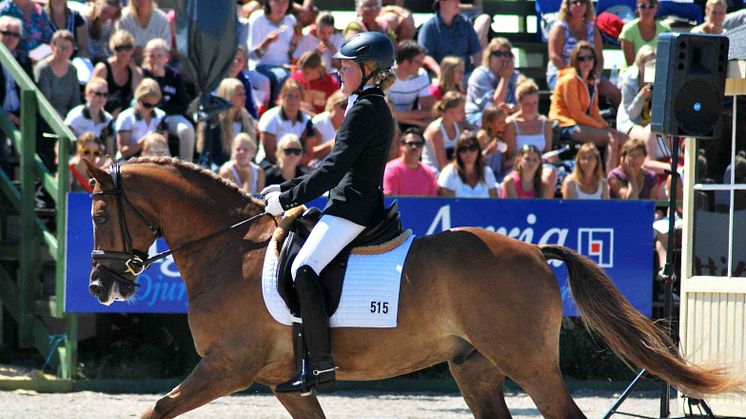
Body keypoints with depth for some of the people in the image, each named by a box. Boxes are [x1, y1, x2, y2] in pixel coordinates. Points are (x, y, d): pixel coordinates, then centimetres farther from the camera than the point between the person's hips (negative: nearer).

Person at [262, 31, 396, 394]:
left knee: (304, 267, -25)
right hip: (363, 204, 11)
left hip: (352, 207, -11)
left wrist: (288, 198, -15)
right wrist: (288, 189, 19)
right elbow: (337, 165, 24)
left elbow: (334, 168, -18)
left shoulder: (365, 110, -11)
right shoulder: (374, 108, 21)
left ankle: (321, 366, -31)